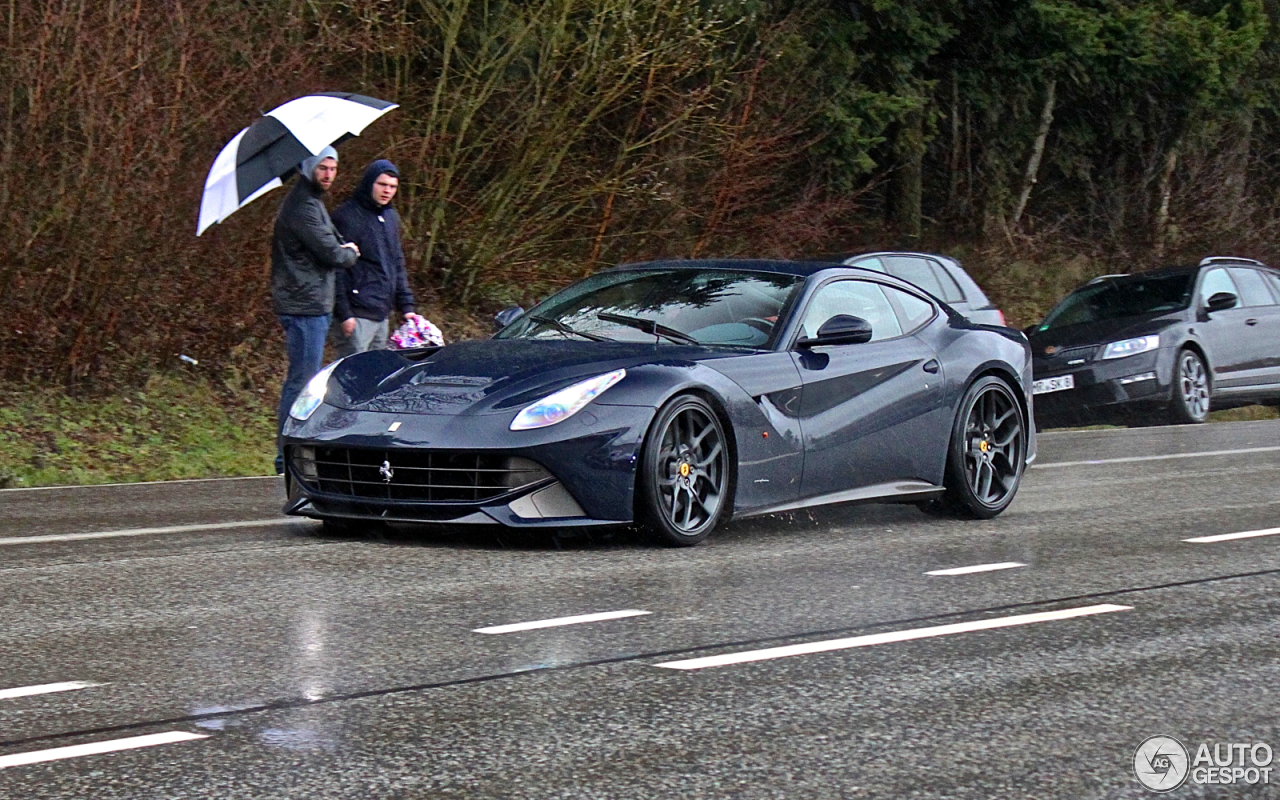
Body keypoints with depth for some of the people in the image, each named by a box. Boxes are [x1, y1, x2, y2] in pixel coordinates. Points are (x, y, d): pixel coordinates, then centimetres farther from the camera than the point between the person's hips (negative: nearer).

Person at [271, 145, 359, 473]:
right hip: (304, 307, -11)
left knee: (302, 381, 14)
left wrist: (344, 250, 2)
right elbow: (332, 254, -18)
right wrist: (350, 253, 2)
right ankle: (289, 457, -6)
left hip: (314, 306, 11)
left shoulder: (313, 203, 19)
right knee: (302, 382, -8)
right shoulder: (302, 207, -15)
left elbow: (336, 243, 24)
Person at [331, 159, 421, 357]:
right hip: (357, 315, -8)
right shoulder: (348, 216, -9)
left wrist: (406, 305, 17)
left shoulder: (391, 217, 16)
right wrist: (344, 314, -17)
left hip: (382, 314, 8)